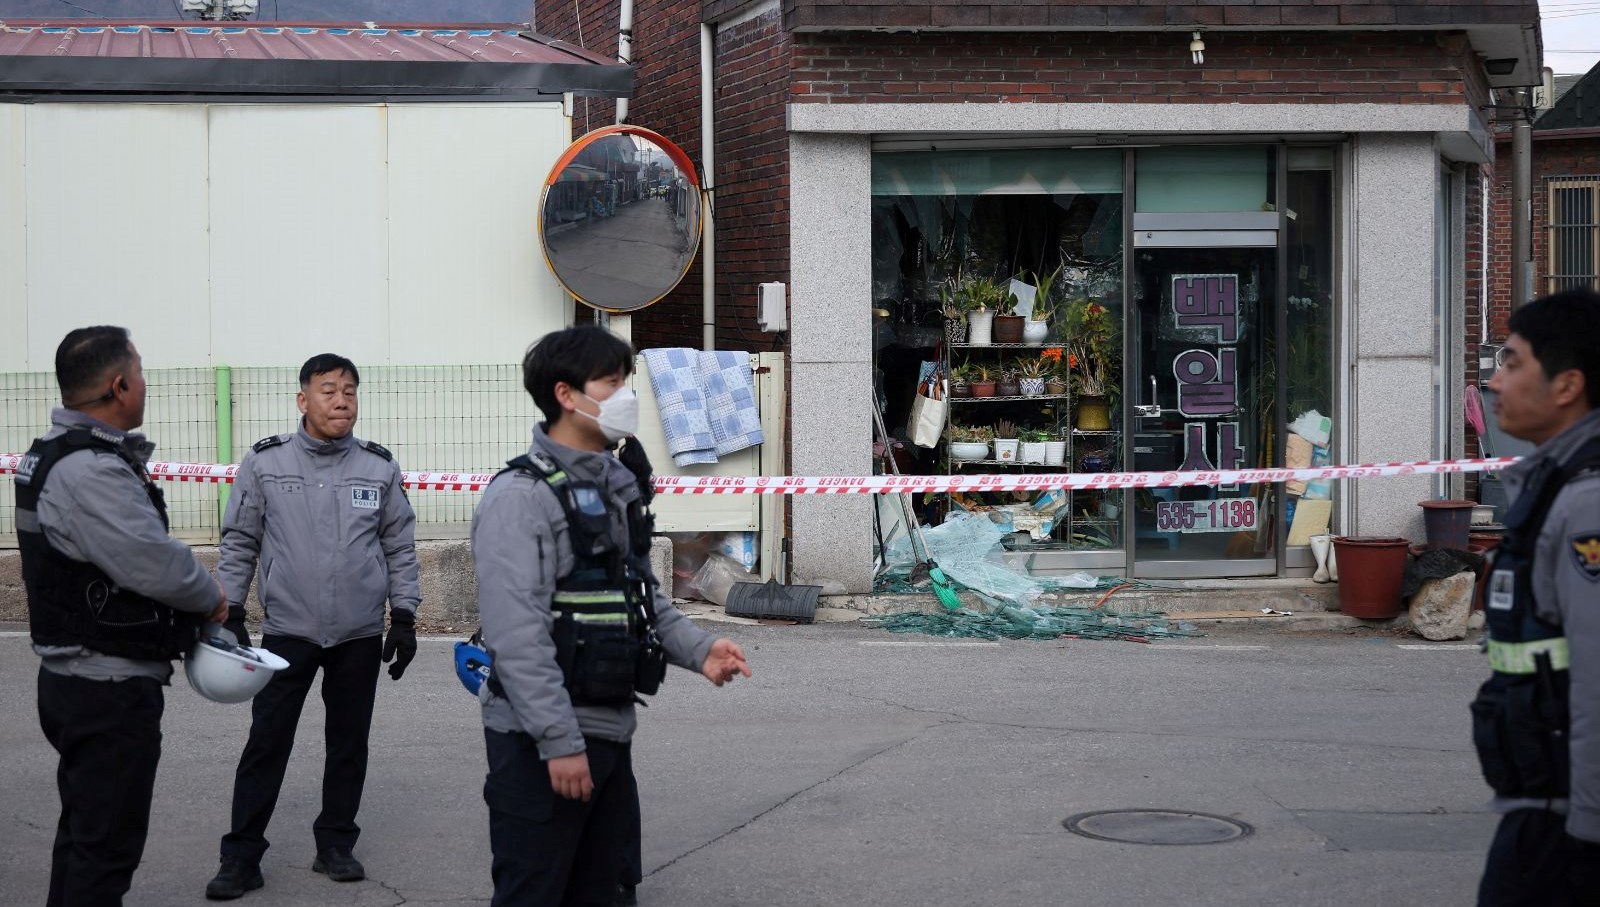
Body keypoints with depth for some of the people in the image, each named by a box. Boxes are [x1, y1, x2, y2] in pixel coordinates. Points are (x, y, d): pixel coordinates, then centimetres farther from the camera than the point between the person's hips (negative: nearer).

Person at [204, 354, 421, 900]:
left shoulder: (379, 467, 2)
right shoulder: (265, 463, -2)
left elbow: (400, 547, 7)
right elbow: (239, 543, 3)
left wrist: (404, 618, 3)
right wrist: (230, 615, 0)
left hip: (360, 635, 2)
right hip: (288, 631, -2)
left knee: (349, 742, 10)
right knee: (266, 743, -2)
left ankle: (336, 845, 23)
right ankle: (241, 857, 5)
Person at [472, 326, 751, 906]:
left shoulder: (618, 487, 13)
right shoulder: (521, 495, -15)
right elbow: (518, 633, -21)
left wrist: (696, 649, 4)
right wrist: (560, 741, -24)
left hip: (611, 732, 9)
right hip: (543, 744, -9)